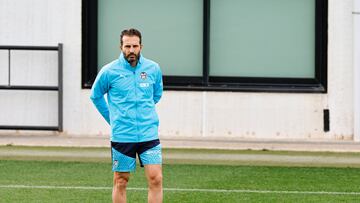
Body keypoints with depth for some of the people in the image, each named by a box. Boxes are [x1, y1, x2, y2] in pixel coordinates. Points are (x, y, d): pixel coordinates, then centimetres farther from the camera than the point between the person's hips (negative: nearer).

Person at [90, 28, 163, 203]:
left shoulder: (153, 69, 2)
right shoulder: (109, 71, -5)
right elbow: (96, 96, 13)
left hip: (149, 134, 1)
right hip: (121, 135, -1)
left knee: (156, 179, -7)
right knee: (121, 182, 5)